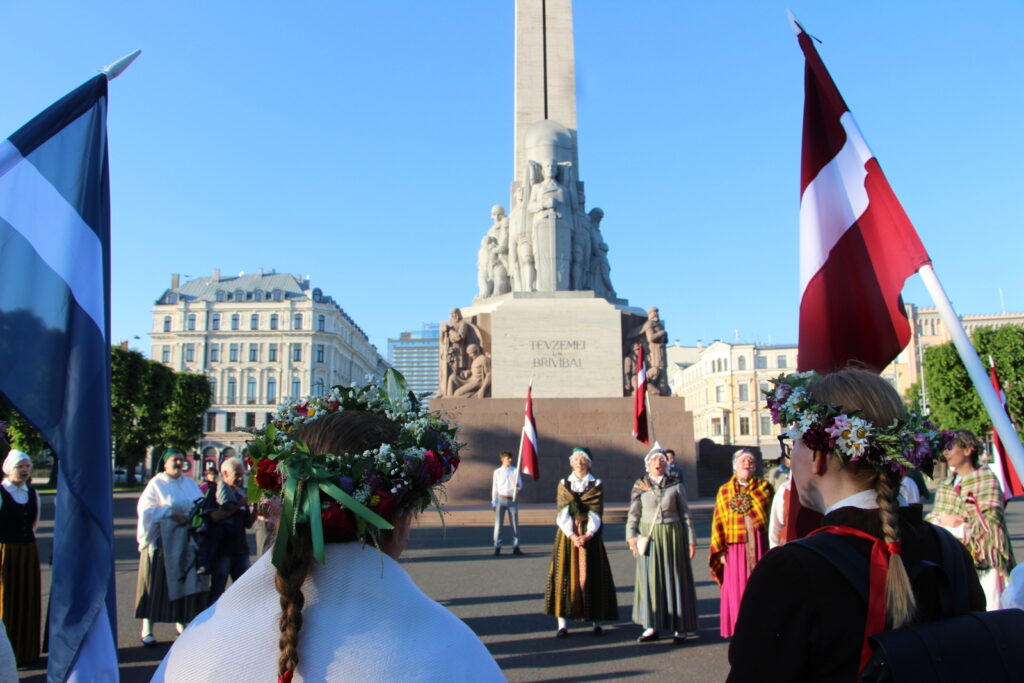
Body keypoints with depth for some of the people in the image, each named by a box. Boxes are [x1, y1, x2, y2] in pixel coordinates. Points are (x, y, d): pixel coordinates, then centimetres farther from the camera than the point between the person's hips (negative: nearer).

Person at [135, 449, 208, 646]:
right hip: (162, 540, -4)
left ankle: (181, 622, 19)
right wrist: (171, 514, -15)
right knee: (156, 583, -1)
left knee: (184, 581, 6)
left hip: (185, 542, 4)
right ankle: (147, 629, 7)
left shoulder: (189, 483, 13)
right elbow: (145, 509, -9)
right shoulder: (156, 483, -2)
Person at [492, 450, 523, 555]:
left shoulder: (515, 471, 5)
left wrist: (518, 485, -19)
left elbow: (520, 486, 5)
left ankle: (515, 547, 13)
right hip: (501, 499, -1)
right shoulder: (497, 472, 4)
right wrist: (494, 503, 4)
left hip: (512, 499, 1)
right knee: (498, 524, -1)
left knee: (515, 524, 4)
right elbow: (494, 488, 7)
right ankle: (497, 547, 7)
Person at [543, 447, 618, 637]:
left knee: (592, 575, 0)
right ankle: (563, 623, -1)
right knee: (565, 575, -3)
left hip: (590, 535, -1)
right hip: (567, 535, 1)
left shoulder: (597, 485, 4)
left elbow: (596, 513, -3)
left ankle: (596, 620, 8)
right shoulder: (563, 484, 7)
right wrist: (572, 535, -14)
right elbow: (563, 513, -1)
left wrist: (588, 534, -16)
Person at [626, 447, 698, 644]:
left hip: (672, 536, -1)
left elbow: (685, 514, 3)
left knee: (674, 579, 3)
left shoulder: (676, 486, 1)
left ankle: (680, 629, 11)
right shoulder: (639, 486, 2)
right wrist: (631, 536, -10)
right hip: (648, 537, 1)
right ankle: (652, 627, 12)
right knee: (650, 579, 4)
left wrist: (691, 540, 1)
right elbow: (633, 514, 2)